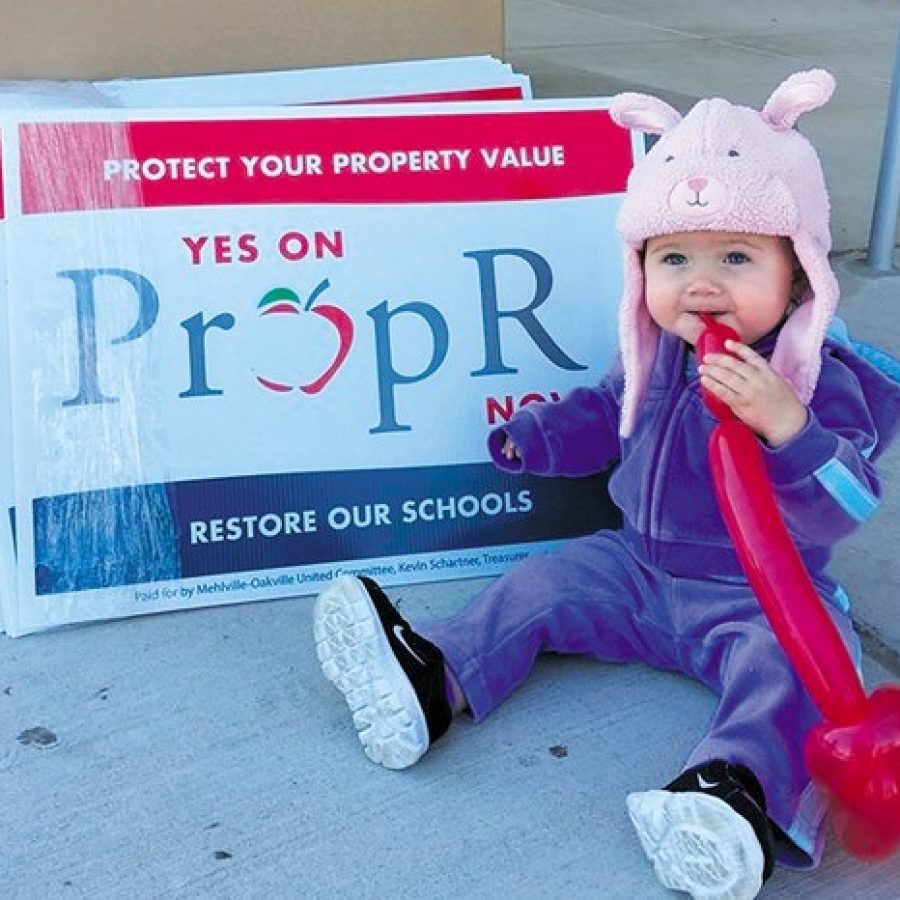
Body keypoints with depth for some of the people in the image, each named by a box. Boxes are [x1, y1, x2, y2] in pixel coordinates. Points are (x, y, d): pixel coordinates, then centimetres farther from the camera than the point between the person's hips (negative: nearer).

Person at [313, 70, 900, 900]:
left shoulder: (821, 384, -16)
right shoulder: (654, 357, 1)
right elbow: (603, 415, 22)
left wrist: (786, 425, -42)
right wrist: (535, 436, 5)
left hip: (761, 598, -5)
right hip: (639, 568, 6)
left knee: (786, 667, -33)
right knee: (540, 588, -3)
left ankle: (742, 793, -52)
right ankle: (431, 682, -9)